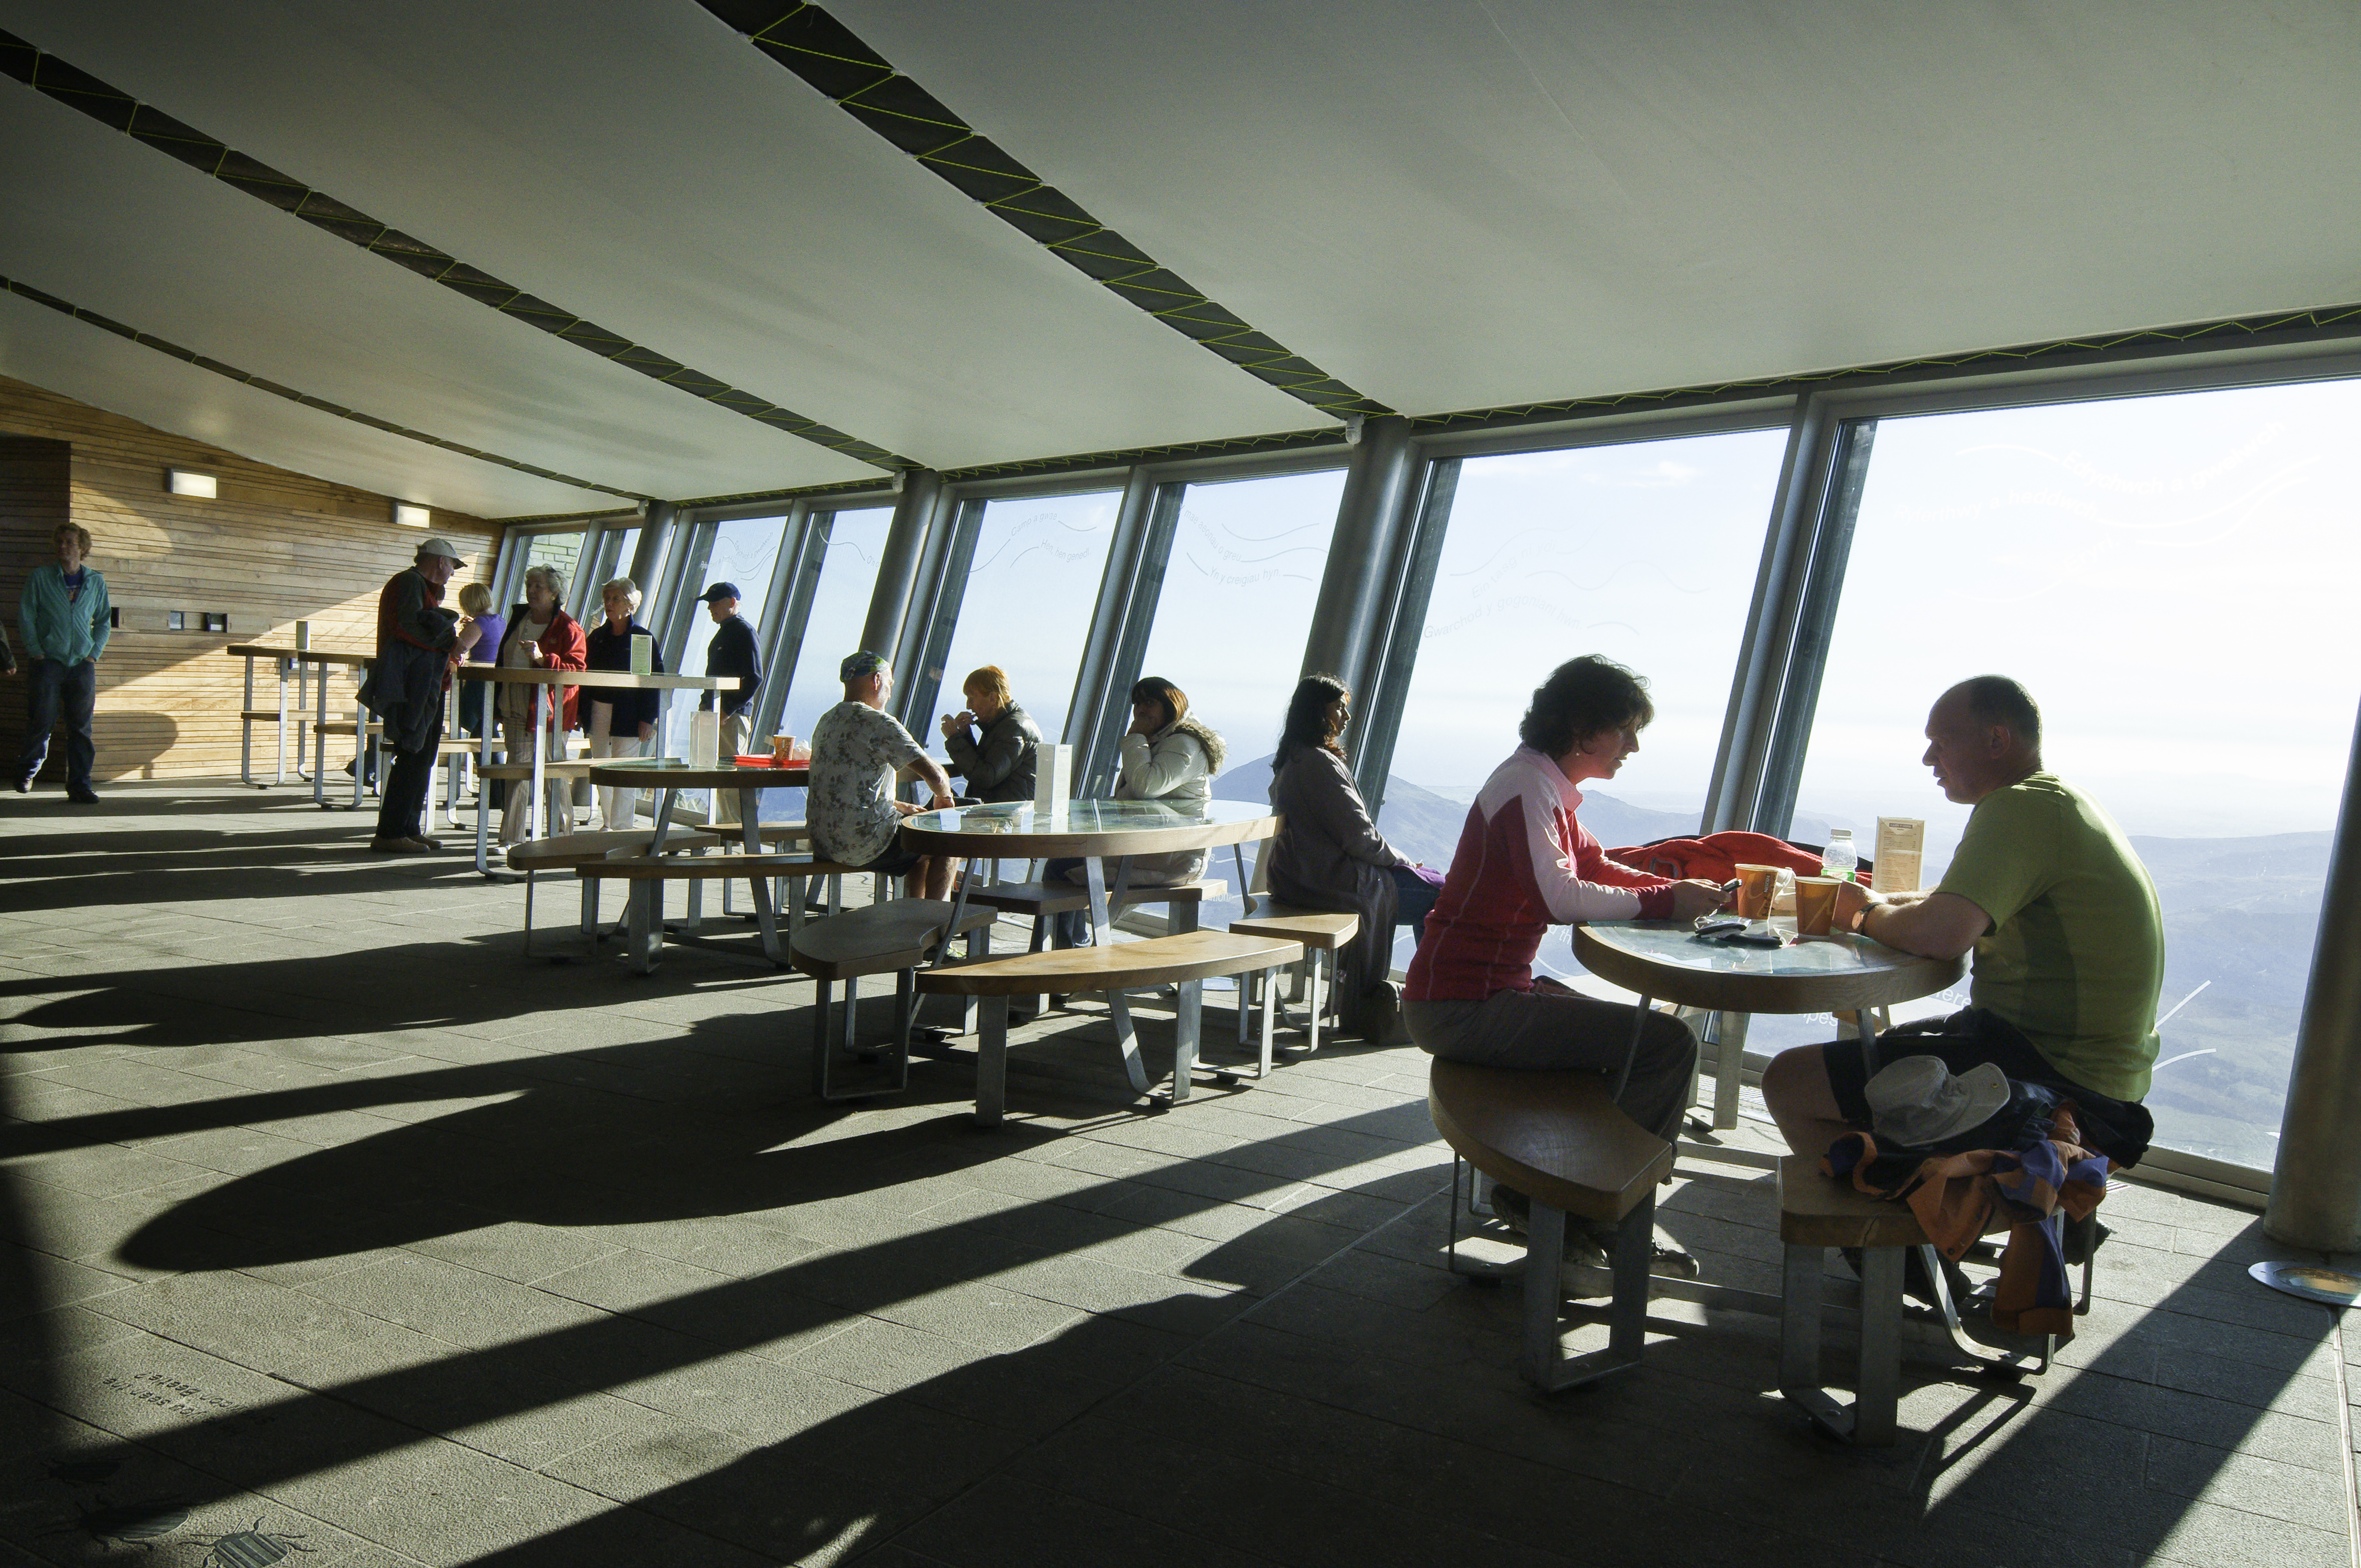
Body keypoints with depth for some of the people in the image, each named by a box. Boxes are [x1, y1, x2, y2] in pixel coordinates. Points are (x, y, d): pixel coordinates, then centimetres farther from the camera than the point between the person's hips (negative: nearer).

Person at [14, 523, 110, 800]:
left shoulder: (96, 582, 11)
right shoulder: (40, 577, 4)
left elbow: (104, 621, 17)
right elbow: (26, 615, 3)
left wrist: (94, 652, 5)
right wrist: (36, 651, -4)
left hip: (82, 664, 2)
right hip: (48, 661, -2)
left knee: (81, 726, -1)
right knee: (42, 722, -1)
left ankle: (79, 785, 2)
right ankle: (27, 772, 23)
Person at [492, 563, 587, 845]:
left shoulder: (568, 629, -7)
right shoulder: (519, 616, 14)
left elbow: (576, 669, -15)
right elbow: (504, 659, 23)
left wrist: (543, 659, -27)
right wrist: (501, 703, 20)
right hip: (517, 707, 6)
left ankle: (562, 834, 14)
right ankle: (512, 838, 4)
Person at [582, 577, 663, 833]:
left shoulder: (643, 638, -3)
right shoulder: (597, 636, 12)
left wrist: (647, 719, -12)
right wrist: (583, 712, 6)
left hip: (628, 716, -5)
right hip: (598, 713, 6)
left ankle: (622, 827, -2)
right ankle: (608, 824, 20)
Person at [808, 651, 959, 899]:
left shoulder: (827, 721, 14)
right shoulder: (879, 723, -14)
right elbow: (935, 775, -18)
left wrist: (901, 807, 25)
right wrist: (945, 796, 5)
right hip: (863, 846, -9)